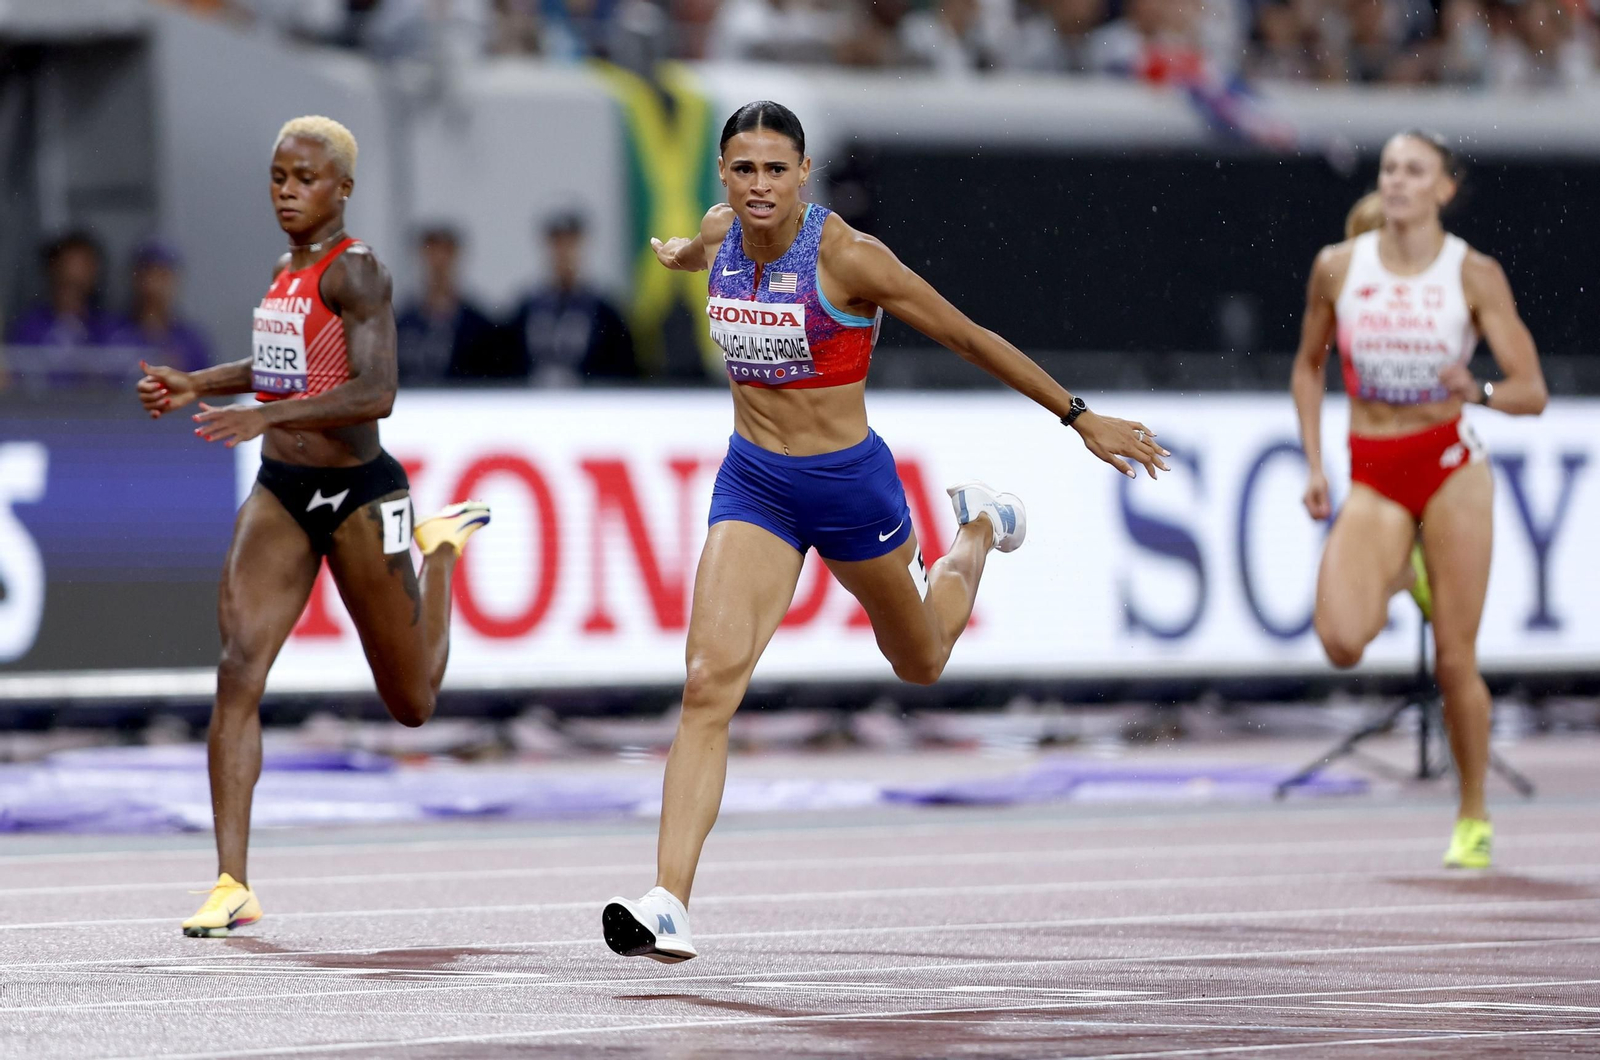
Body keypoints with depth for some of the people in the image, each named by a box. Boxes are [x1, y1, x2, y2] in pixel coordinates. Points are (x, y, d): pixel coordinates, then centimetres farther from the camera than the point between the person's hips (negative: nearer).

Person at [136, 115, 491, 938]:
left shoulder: (355, 271, -15)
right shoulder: (288, 266, 9)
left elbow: (376, 393, -27)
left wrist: (264, 415, -36)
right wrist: (197, 384, 16)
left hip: (358, 497, -6)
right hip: (279, 496, 6)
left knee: (411, 704, 12)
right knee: (238, 670, -15)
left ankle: (442, 546, 42)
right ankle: (232, 885, -16)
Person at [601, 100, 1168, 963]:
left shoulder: (847, 257, -20)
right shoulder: (719, 237, -6)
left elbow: (969, 339, -11)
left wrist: (1082, 419, -7)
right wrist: (679, 254, 47)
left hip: (849, 483, -3)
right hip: (753, 481, 3)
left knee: (919, 664, 23)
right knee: (710, 682, -18)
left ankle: (978, 533, 55)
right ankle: (669, 904, -22)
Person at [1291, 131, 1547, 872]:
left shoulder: (1473, 274, -4)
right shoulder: (1338, 267, 1)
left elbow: (1532, 392, -4)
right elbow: (1309, 365, 16)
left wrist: (1478, 391, -26)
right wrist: (1314, 466, 8)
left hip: (1451, 466, -2)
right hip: (1372, 477, 2)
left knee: (1454, 660, -3)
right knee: (1342, 641, -20)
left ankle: (1473, 818, 15)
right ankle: (1395, 577, 16)